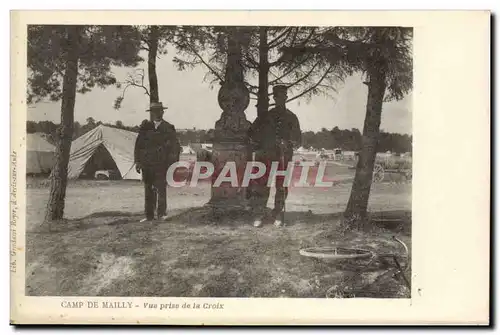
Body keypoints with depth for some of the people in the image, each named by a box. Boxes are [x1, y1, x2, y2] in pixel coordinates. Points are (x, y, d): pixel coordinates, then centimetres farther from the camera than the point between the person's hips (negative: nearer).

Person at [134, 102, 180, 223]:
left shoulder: (168, 128, 4)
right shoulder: (145, 126, 7)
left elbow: (176, 146, 3)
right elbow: (138, 145, 8)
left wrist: (173, 162, -6)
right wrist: (137, 161, 2)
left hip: (161, 164, -2)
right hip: (146, 164, 2)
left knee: (161, 189, -6)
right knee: (148, 190, 7)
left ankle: (161, 214, 4)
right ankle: (149, 215, 12)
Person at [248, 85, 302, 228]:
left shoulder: (291, 117, 11)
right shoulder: (265, 116, 10)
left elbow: (298, 138, 12)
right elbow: (251, 132, 15)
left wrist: (290, 144, -7)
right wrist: (257, 146, 3)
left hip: (284, 157, 1)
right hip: (266, 155, 0)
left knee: (282, 186, 1)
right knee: (261, 185, -5)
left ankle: (277, 215, 11)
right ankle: (259, 215, 3)